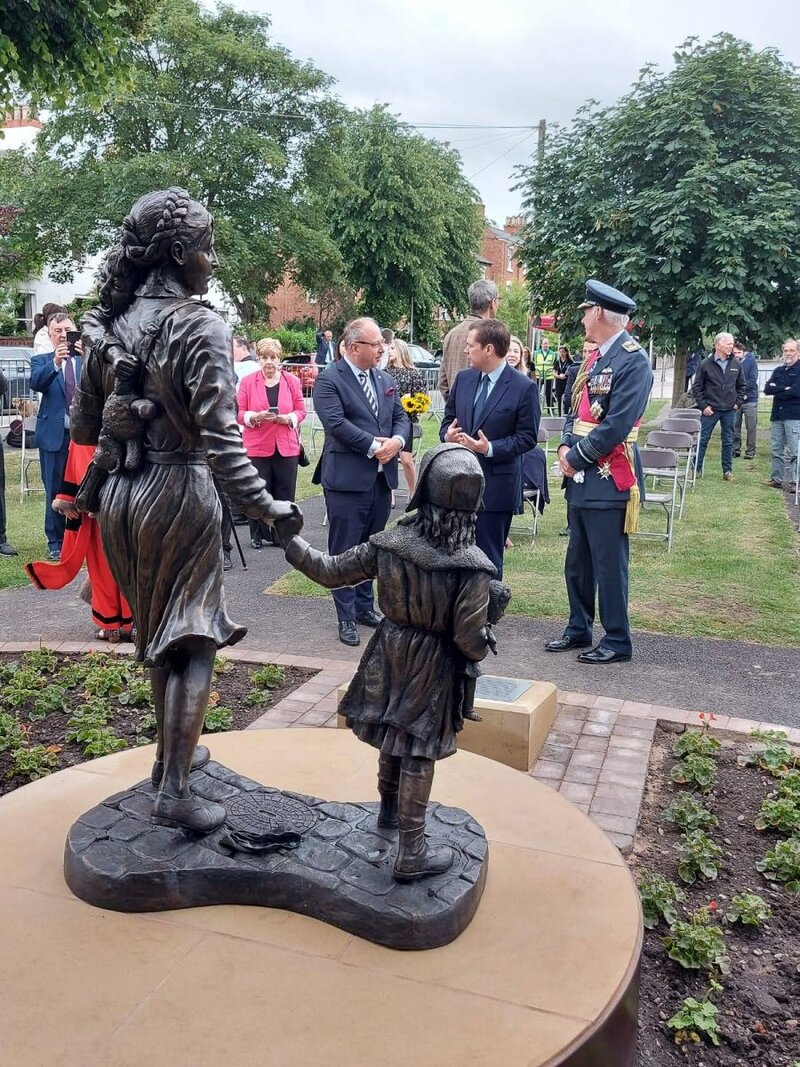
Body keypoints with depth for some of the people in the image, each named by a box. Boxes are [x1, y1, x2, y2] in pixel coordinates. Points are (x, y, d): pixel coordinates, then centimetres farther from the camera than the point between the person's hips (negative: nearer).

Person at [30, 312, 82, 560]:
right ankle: (55, 542, 15)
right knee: (55, 491, 5)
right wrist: (55, 363, -30)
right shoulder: (41, 360, 5)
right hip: (54, 435, 0)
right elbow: (36, 384, -15)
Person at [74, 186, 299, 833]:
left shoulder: (112, 324, 6)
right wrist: (263, 505, -18)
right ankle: (175, 791, 3)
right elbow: (220, 437, -22)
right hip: (178, 495, -7)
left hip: (118, 496, 7)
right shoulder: (200, 327, -14)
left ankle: (172, 753, 36)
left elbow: (84, 426, 10)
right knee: (194, 640, 2)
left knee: (158, 632, 21)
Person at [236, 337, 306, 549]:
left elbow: (301, 411, 8)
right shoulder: (247, 382, 2)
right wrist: (255, 417, -18)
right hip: (257, 446, -1)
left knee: (284, 494, 4)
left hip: (286, 446, 2)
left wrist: (288, 418, -12)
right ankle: (258, 535, 17)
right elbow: (239, 413, 1)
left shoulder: (291, 381, 7)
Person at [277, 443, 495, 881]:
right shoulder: (473, 568, -23)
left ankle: (390, 811, 49)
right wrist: (482, 651, 3)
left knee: (394, 738, 25)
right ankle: (412, 852, 18)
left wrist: (289, 539, 9)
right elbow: (469, 639, -20)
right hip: (434, 671, -4)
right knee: (418, 754, 7)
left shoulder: (386, 545, -14)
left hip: (389, 656, 4)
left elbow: (329, 571, -5)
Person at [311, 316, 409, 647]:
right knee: (345, 551, 2)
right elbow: (336, 423, -19)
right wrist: (374, 446, -18)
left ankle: (365, 607, 30)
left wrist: (397, 441, -10)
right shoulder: (329, 379, -8)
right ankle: (346, 618, 10)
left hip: (382, 477, 7)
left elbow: (401, 417, 12)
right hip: (347, 479, -7)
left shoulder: (385, 379, 15)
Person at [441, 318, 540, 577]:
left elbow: (527, 437, -8)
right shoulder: (463, 378, 7)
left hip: (496, 485, -5)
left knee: (488, 560, 4)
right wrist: (448, 434, -7)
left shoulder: (524, 388, -9)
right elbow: (449, 417, 16)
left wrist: (490, 448, -21)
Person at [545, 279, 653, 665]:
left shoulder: (633, 360, -14)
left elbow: (616, 426, -20)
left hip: (609, 481, -9)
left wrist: (576, 458, -13)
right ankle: (579, 629, 30)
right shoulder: (593, 357, 14)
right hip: (581, 479, 9)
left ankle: (617, 641, 14)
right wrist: (565, 447, -1)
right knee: (576, 562, 16)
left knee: (608, 565, 1)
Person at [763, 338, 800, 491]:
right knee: (776, 450, 8)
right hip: (777, 415, 6)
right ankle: (776, 479, 15)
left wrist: (776, 391, -3)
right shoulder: (778, 371, 18)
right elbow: (767, 389, 4)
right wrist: (785, 389, -9)